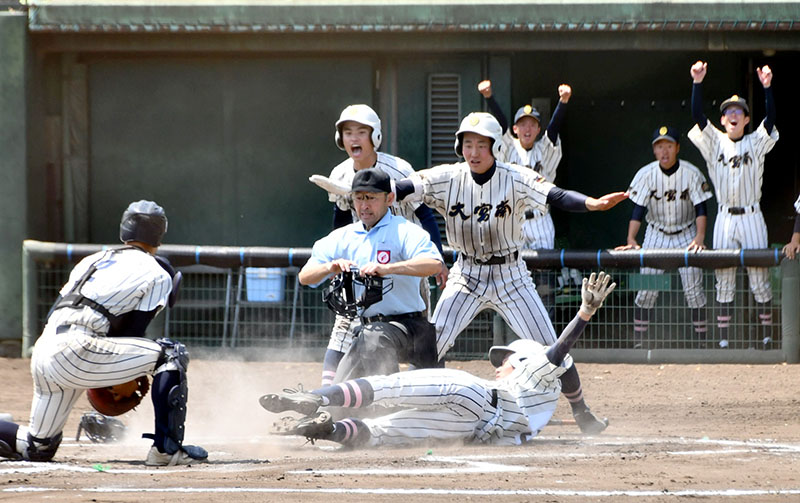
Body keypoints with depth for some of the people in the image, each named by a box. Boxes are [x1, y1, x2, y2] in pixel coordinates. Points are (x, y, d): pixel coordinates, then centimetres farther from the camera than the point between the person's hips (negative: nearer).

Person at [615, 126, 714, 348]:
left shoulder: (692, 173, -13)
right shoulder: (645, 174, -11)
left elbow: (701, 209, -14)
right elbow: (637, 210, -13)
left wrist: (699, 238, -29)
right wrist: (631, 241, -26)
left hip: (686, 234, -1)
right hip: (655, 235, 1)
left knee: (694, 289, -7)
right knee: (646, 290, -7)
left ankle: (702, 342, 0)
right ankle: (639, 343, -2)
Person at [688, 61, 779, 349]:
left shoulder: (756, 142, 5)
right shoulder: (715, 142, 8)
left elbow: (770, 119, -11)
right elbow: (697, 116, -5)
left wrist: (767, 87, -25)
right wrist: (697, 83, -17)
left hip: (751, 217, -2)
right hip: (724, 219, 2)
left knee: (759, 279, -2)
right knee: (724, 281, 3)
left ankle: (766, 337, 4)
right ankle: (723, 340, 5)